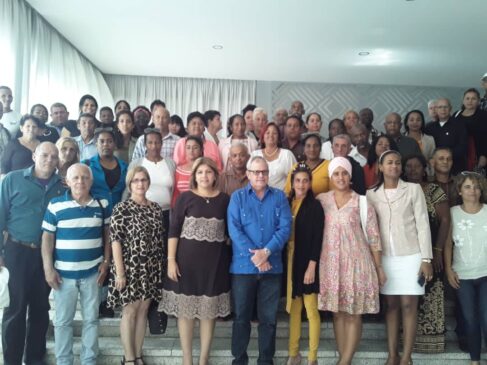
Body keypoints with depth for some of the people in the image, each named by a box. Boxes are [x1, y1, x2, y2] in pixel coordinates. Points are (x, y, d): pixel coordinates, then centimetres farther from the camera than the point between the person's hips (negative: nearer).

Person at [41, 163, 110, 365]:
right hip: (64, 273, -2)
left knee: (91, 318, 12)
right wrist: (48, 269, -8)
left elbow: (107, 234, 8)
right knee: (63, 320, 10)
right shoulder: (55, 205, -7)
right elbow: (47, 238, -4)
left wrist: (106, 261, 2)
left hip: (92, 272, 2)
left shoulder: (102, 204, 1)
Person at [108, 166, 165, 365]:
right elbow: (115, 241, -12)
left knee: (143, 310, 11)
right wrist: (119, 272, -16)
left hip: (151, 269, 5)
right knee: (130, 311, 2)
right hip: (129, 268, -5)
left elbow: (160, 239, 11)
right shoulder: (121, 208, -8)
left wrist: (162, 266, 9)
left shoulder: (156, 208, 8)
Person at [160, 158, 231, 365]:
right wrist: (171, 260, -10)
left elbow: (229, 231, 8)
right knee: (186, 310, 6)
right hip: (187, 260, -1)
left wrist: (230, 259, 3)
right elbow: (173, 230, -4)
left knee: (209, 312, 8)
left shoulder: (224, 199, 4)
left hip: (215, 262, 2)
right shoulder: (185, 198, -1)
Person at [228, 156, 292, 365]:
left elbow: (285, 227, -4)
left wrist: (266, 251, -17)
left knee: (269, 317, 9)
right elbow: (234, 229, -7)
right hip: (243, 266, -1)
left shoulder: (279, 197, 6)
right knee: (241, 316, 8)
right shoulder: (237, 197, 3)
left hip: (272, 266, 1)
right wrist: (253, 255, -16)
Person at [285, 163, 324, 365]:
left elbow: (317, 238, -10)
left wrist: (311, 266, -16)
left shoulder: (315, 206, -6)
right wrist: (283, 262, 0)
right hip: (289, 261, 4)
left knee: (311, 310, 1)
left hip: (307, 263, -4)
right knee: (293, 309, 11)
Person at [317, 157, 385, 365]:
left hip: (355, 262, -2)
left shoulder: (362, 203, -2)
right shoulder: (321, 200, 4)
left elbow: (373, 237, 0)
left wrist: (379, 267, -1)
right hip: (331, 263, 3)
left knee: (353, 314, 0)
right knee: (337, 313, 8)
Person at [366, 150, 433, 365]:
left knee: (408, 305, -1)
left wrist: (426, 259, -8)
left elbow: (423, 225, -3)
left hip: (410, 256, -2)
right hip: (386, 257, 2)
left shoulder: (413, 189, 0)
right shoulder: (372, 194, 6)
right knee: (391, 305, 7)